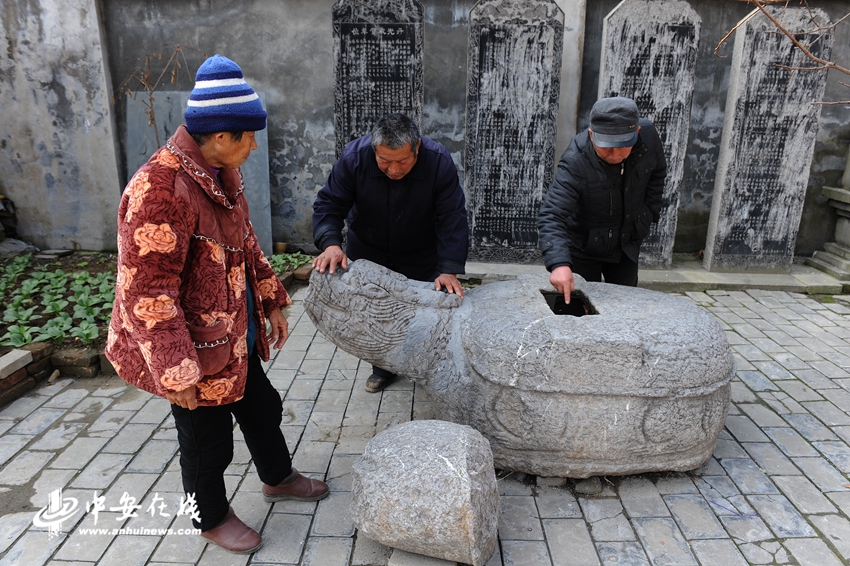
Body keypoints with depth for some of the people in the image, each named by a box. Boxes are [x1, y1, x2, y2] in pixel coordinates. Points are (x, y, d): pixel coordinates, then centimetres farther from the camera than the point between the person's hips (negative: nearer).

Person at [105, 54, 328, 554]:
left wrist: (272, 303, 14)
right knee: (208, 438, 13)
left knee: (262, 406, 25)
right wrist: (176, 373, -25)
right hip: (196, 346, -9)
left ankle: (278, 477, 50)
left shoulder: (223, 173, 1)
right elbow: (146, 292, -28)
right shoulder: (159, 190, -29)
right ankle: (211, 517, 39)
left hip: (237, 334, 9)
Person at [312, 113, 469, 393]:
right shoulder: (354, 157, -26)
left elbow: (452, 219, -28)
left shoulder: (439, 162, -29)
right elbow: (328, 204, -21)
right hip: (367, 251, 1)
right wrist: (331, 243, -40)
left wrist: (449, 269, -37)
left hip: (421, 256, -1)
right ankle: (384, 366, 34)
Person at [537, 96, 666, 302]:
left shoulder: (648, 136, -18)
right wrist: (559, 263, -56)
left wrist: (649, 212, 0)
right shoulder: (575, 162, -33)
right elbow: (551, 216, -42)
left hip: (627, 245, 5)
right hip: (582, 248, -4)